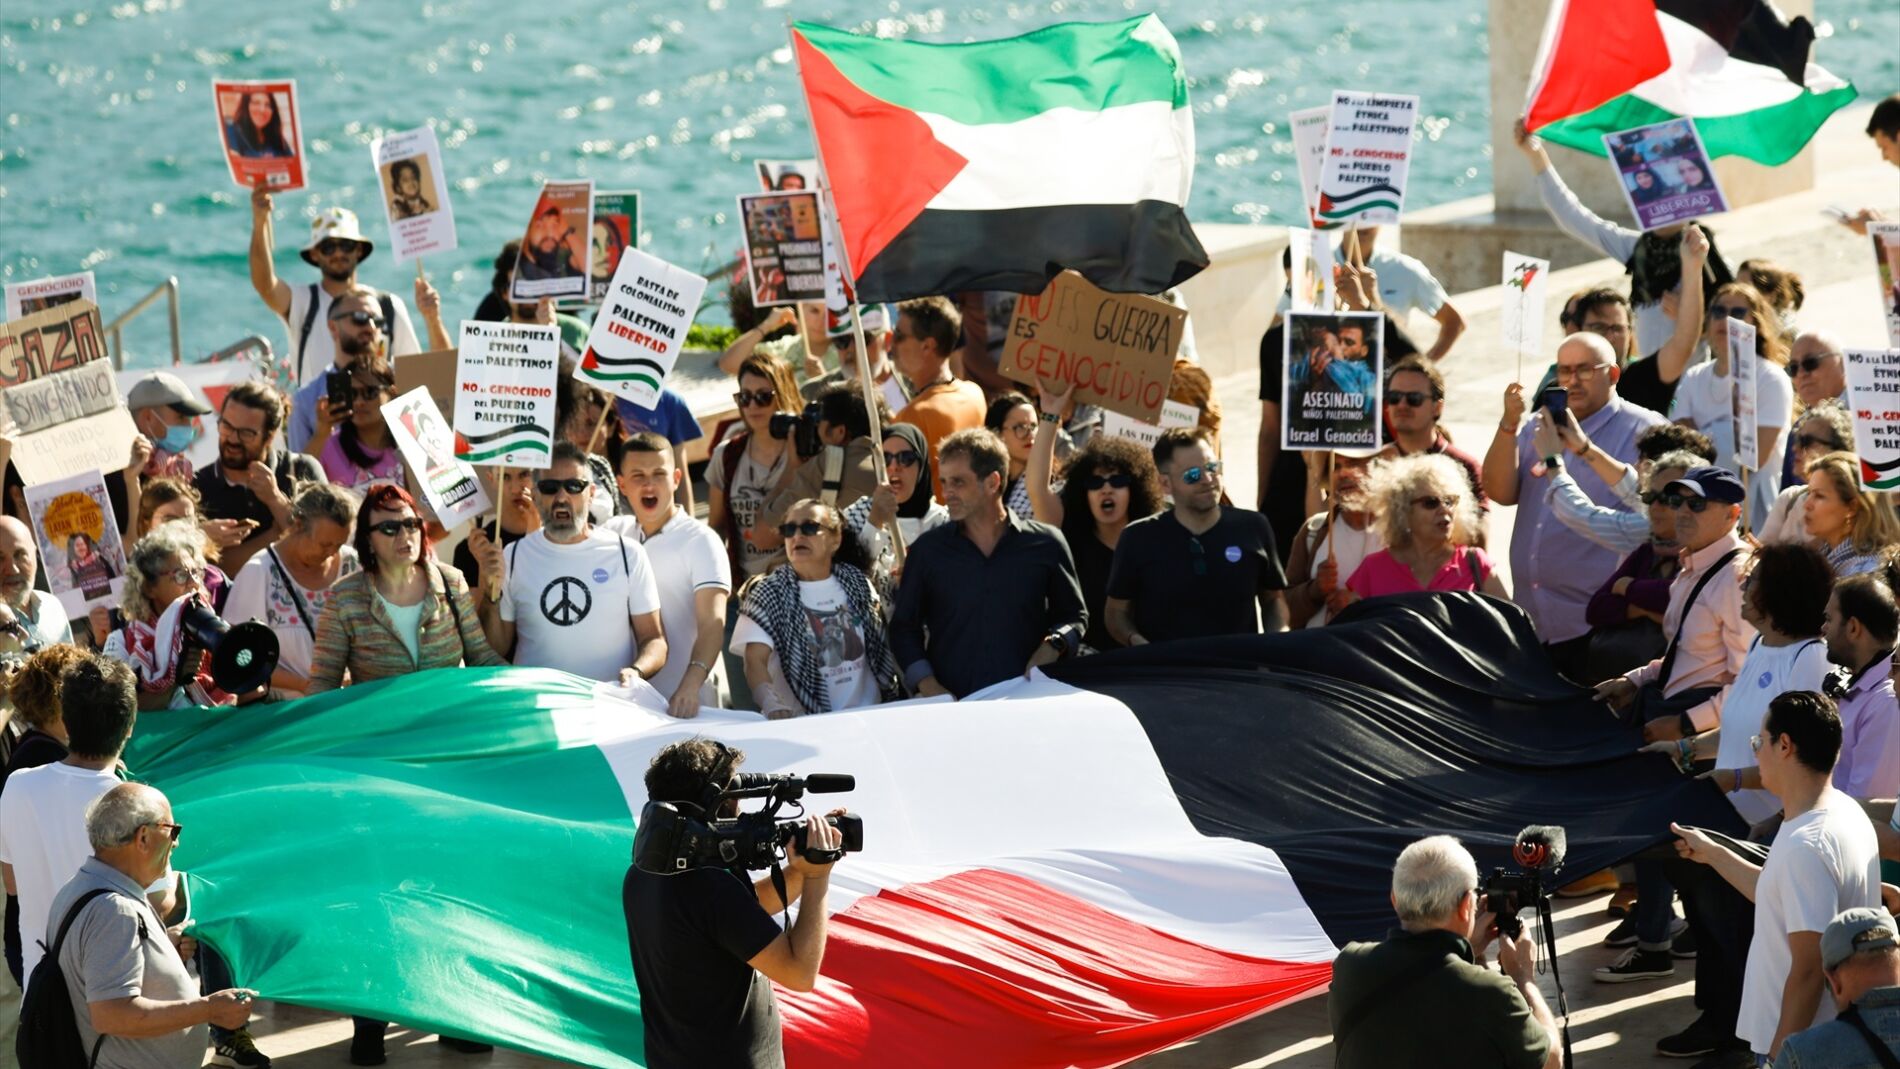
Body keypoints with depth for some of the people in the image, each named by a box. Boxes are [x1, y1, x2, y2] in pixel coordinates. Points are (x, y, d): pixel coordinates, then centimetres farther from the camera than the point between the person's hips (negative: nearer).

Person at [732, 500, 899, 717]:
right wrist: (772, 703, -29)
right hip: (804, 722, -1)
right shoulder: (769, 593, 0)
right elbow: (755, 661, -11)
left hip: (866, 716, 1)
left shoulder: (857, 583, 10)